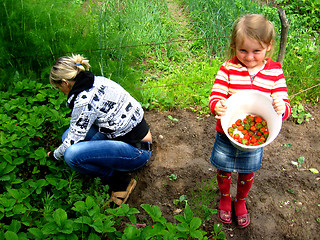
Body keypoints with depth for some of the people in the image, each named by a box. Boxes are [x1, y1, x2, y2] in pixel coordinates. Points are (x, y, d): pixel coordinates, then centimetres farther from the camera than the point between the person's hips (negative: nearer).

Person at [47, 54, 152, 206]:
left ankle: (120, 180, -4)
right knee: (68, 135, 8)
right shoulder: (97, 81, 4)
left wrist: (55, 155, 9)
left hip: (137, 151, -10)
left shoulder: (85, 100, -22)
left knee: (72, 155, -27)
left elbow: (72, 142, -12)